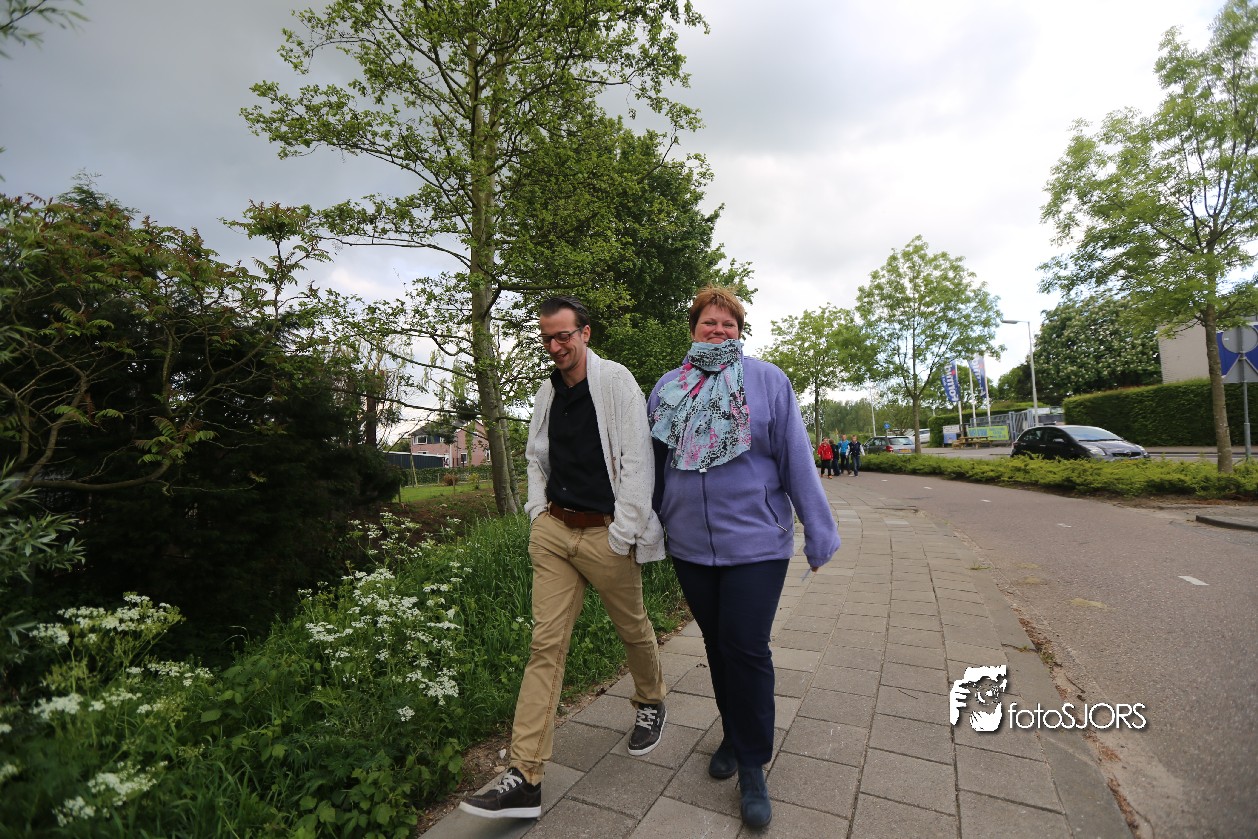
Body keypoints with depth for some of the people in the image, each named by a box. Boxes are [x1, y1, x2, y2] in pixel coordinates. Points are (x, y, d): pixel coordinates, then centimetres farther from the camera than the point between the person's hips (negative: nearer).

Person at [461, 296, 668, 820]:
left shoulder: (615, 382, -9)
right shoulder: (547, 393, 10)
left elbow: (637, 461, -14)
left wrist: (623, 533, -16)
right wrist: (538, 512, 10)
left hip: (604, 533, -5)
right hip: (553, 530, 5)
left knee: (632, 628, 15)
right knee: (545, 644, 3)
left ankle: (651, 703, 45)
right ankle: (525, 777, 10)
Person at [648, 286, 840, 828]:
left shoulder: (767, 380, -3)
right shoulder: (668, 388, 6)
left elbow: (797, 459, -5)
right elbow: (653, 464, 11)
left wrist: (818, 532, -6)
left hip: (755, 543, -3)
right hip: (690, 546, 3)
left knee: (747, 649, 1)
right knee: (717, 645, 17)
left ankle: (752, 764, 24)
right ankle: (733, 734, 40)